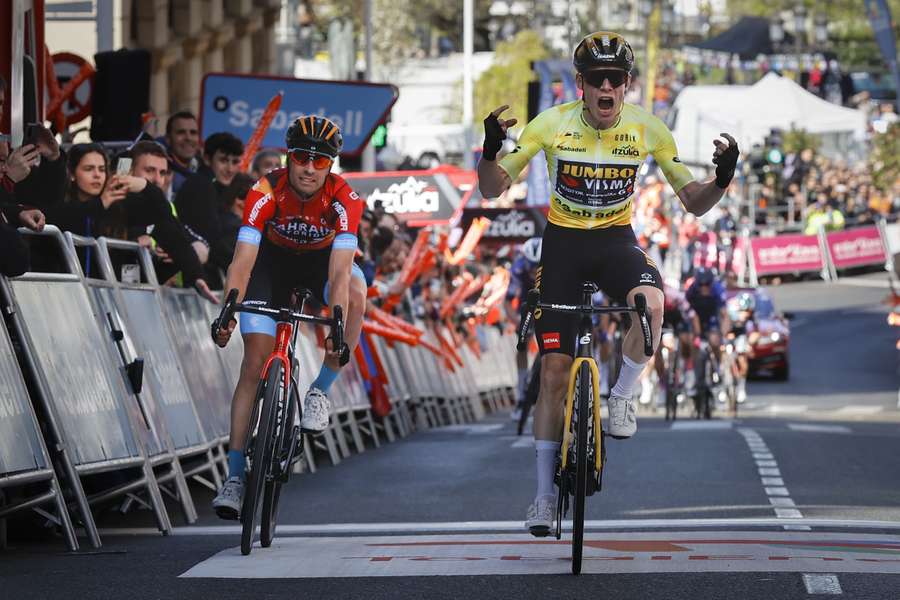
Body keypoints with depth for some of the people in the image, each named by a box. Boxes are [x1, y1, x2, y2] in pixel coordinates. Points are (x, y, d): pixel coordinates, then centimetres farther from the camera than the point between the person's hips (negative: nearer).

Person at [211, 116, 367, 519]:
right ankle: (235, 476, -7)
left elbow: (338, 273, -39)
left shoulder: (344, 199, -30)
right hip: (273, 262, 0)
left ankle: (320, 392, -15)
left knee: (356, 294, -34)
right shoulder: (266, 193, -30)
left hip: (322, 260, 0)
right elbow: (242, 261, -38)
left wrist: (337, 329, -52)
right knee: (254, 365, -10)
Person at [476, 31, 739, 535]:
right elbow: (492, 190, -11)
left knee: (651, 303, -36)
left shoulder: (647, 129, -11)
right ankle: (545, 493, 8)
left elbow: (695, 202, -5)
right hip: (563, 243, 0)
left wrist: (722, 180, -26)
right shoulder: (552, 124, -14)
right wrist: (491, 150, -32)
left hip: (616, 241, 0)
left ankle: (623, 395, -8)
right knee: (555, 369, -4)